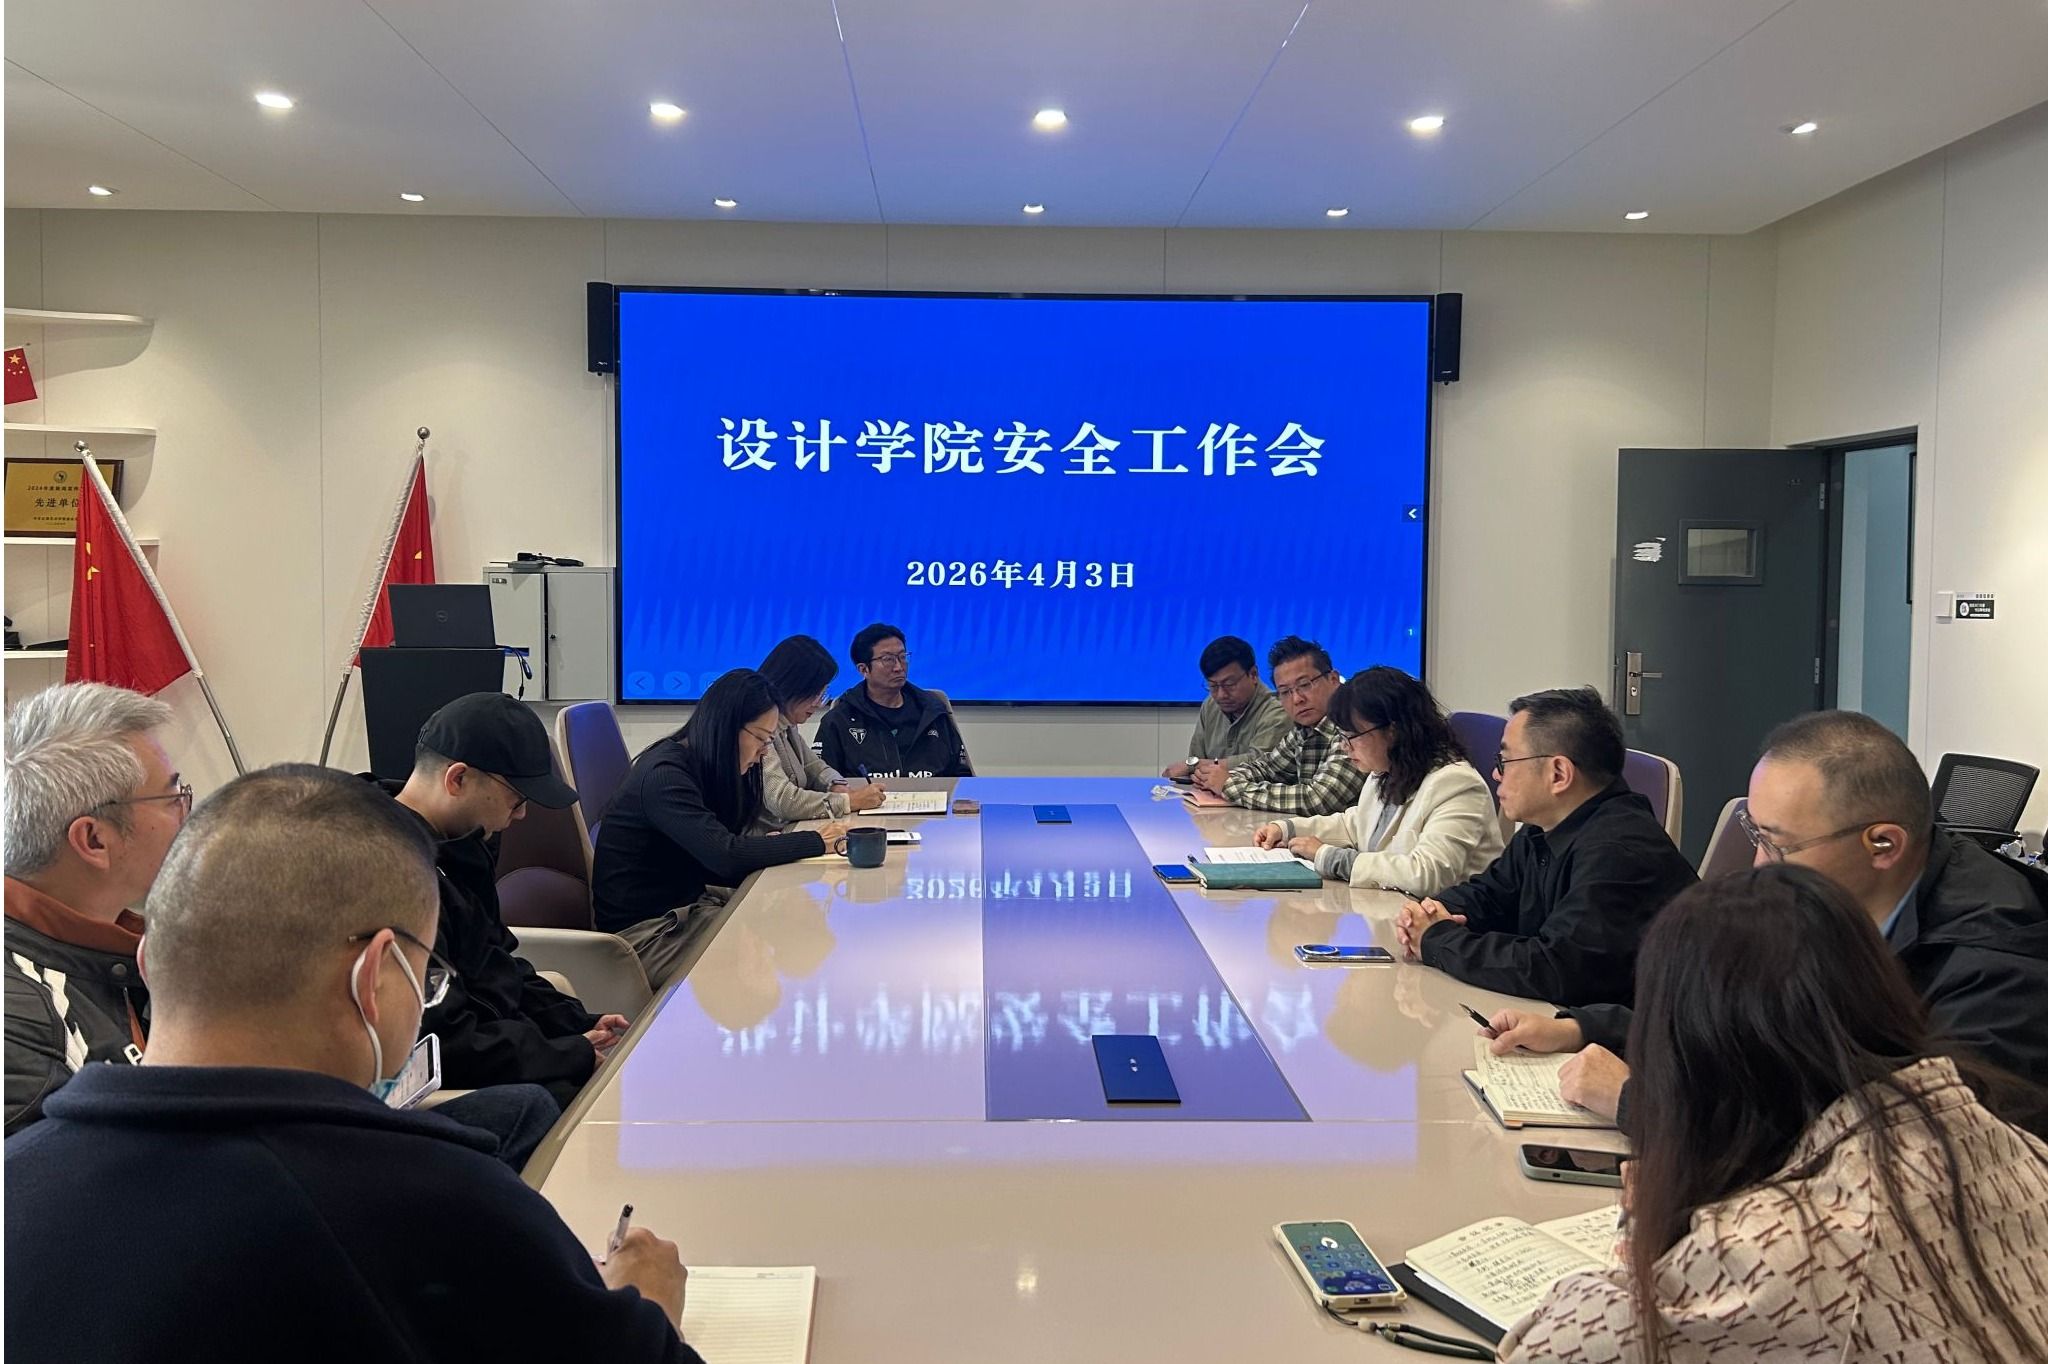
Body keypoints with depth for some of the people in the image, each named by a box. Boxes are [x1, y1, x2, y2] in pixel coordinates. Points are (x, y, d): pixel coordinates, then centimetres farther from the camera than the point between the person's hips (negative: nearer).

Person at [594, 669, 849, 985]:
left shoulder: (699, 768, 8)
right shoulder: (664, 776, -21)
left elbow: (710, 864, 7)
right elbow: (725, 856, -29)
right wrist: (817, 842, -20)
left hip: (686, 904, 9)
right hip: (646, 932, -9)